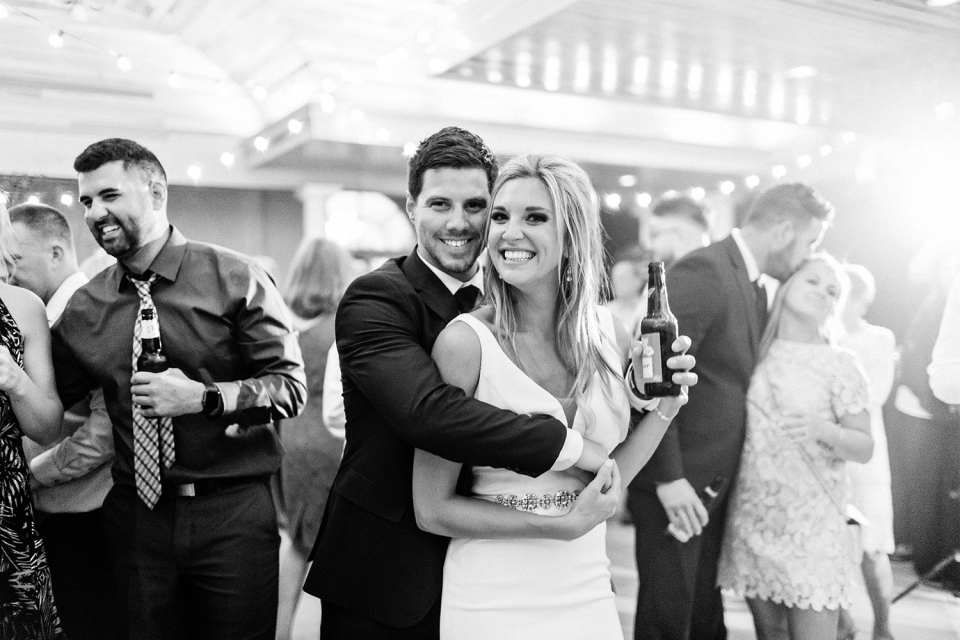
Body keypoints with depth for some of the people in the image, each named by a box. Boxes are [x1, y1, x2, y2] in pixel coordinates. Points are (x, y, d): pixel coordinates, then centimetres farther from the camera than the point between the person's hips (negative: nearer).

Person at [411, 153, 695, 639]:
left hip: (589, 594, 5)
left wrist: (666, 406, -7)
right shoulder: (465, 341, -17)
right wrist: (564, 525, -18)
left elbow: (605, 482, 6)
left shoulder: (610, 335, -4)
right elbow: (432, 510, -13)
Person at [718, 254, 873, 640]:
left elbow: (864, 448, -2)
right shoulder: (754, 355, 5)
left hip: (811, 525, -2)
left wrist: (822, 428, -20)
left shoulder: (840, 364, -1)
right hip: (751, 520, 3)